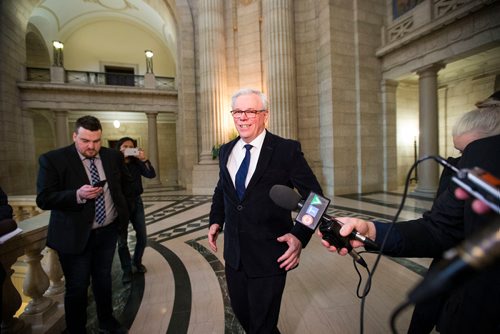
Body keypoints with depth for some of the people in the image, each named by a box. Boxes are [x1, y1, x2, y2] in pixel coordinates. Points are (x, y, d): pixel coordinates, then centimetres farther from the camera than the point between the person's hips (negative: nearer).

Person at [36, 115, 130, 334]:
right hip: (75, 236, -4)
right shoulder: (53, 159, -11)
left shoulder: (113, 156, 0)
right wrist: (77, 195, -29)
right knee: (77, 288, 8)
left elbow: (124, 182, 18)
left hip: (108, 231, 4)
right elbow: (43, 199, -14)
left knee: (103, 279, 20)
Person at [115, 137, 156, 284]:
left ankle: (137, 261, 34)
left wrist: (144, 159, -24)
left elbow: (151, 174, -12)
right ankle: (126, 270, 24)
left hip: (136, 202, 3)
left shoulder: (136, 163, 0)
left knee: (142, 237, 9)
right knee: (122, 240, 7)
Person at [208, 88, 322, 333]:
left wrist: (300, 235, -22)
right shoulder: (226, 151, 4)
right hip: (234, 254, 6)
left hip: (269, 256, -5)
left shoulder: (287, 150, -13)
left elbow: (314, 196, -10)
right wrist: (216, 220, 4)